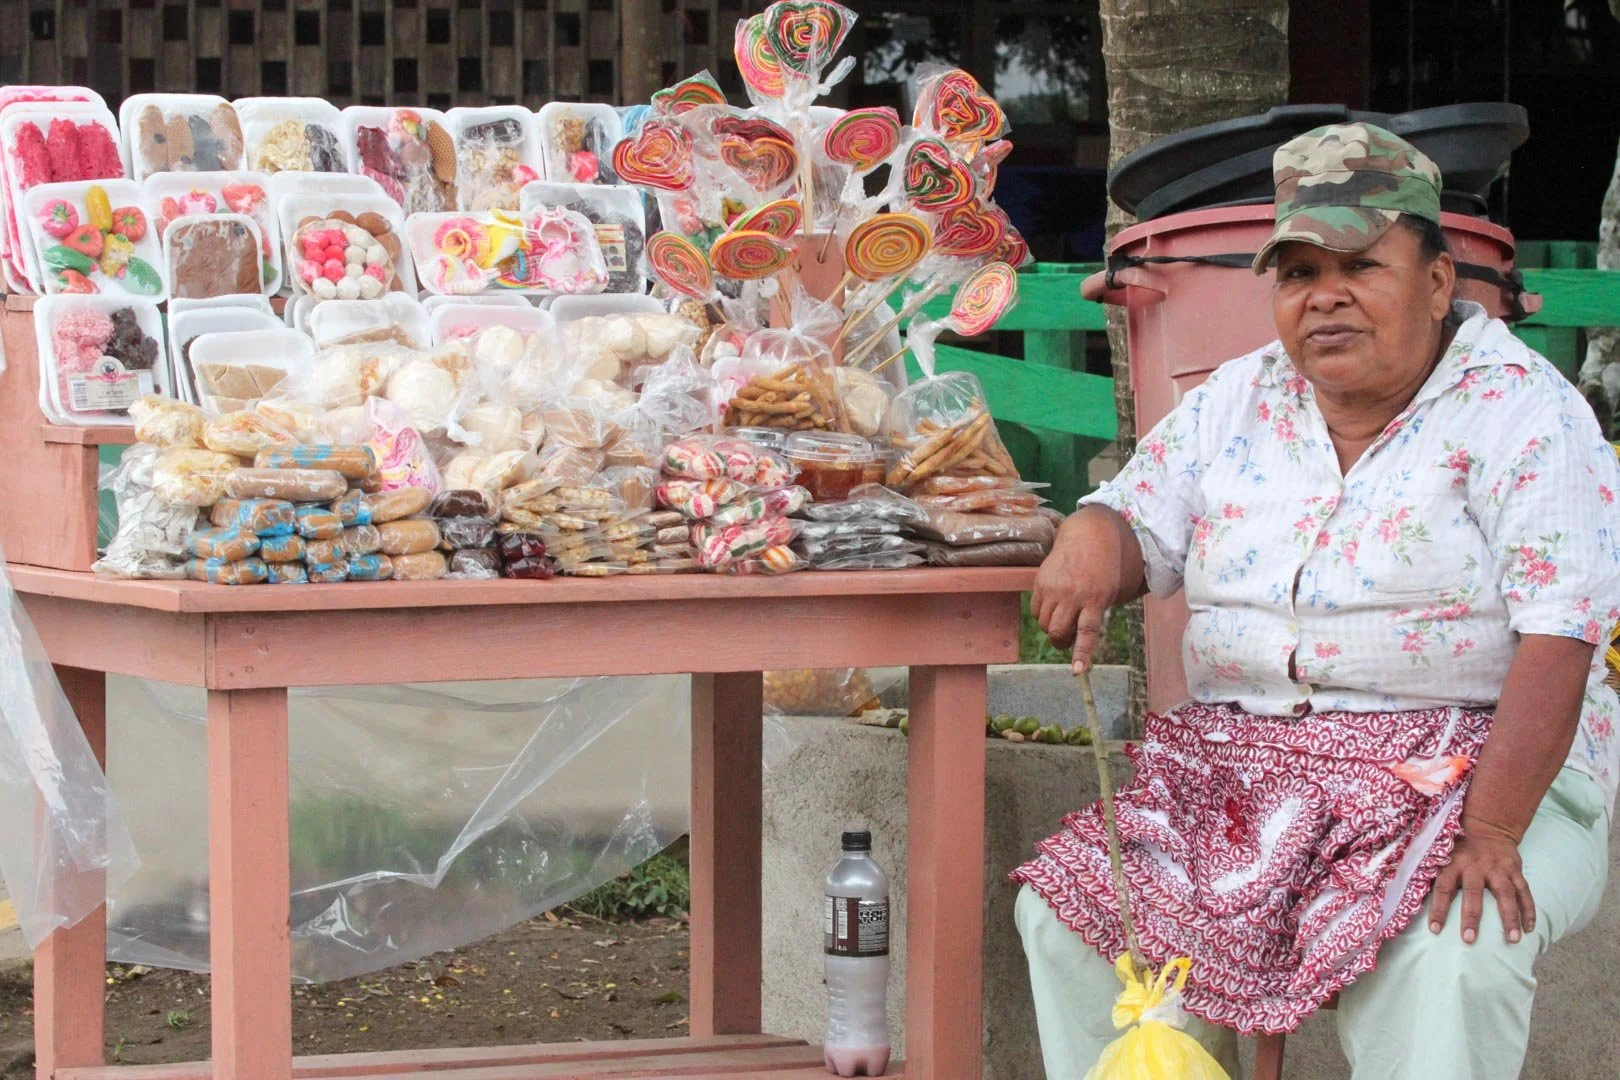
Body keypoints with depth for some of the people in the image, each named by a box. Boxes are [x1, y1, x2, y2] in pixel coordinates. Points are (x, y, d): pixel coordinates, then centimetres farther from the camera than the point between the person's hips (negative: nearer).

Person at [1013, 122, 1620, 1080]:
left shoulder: (1521, 413, -7)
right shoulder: (1238, 403, 12)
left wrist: (1492, 833, -27)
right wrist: (1093, 539, -15)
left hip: (1477, 769, -5)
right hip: (1248, 774, 5)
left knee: (1446, 960, -35)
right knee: (1067, 909, -14)